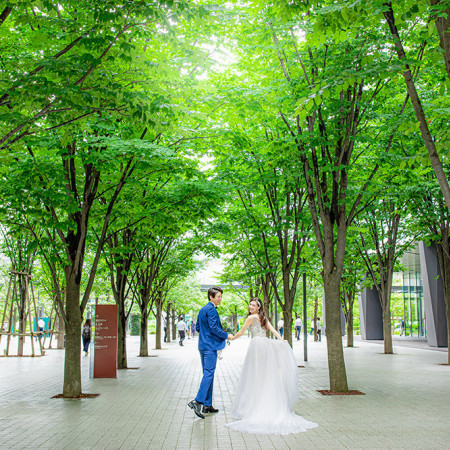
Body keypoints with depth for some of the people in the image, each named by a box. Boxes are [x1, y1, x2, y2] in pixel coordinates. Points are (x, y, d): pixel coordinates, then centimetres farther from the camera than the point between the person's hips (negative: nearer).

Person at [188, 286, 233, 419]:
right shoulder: (211, 309, -13)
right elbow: (214, 327, -19)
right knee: (209, 374, -11)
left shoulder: (202, 310, 17)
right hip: (210, 346, -10)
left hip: (203, 345, 10)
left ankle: (207, 405, 16)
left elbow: (197, 327, 20)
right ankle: (198, 401, -18)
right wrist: (226, 335, -8)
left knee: (207, 374, 12)